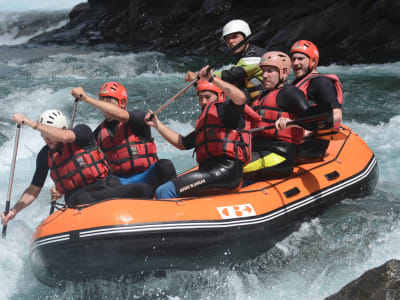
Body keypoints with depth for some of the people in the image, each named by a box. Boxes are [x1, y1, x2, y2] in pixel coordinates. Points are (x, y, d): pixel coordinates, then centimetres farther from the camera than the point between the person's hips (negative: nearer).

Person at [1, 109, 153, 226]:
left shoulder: (82, 131, -1)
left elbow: (65, 136, -23)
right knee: (83, 199, -40)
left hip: (106, 188, -1)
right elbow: (34, 189, 15)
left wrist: (28, 122, -22)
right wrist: (14, 210, 1)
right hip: (78, 196, 1)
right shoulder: (45, 156, 11)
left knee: (143, 189, -27)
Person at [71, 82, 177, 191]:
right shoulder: (99, 133, 11)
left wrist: (86, 98, -29)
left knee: (164, 165, -34)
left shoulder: (138, 117, -5)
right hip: (120, 181, 4)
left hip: (147, 178, -4)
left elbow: (120, 115, -28)